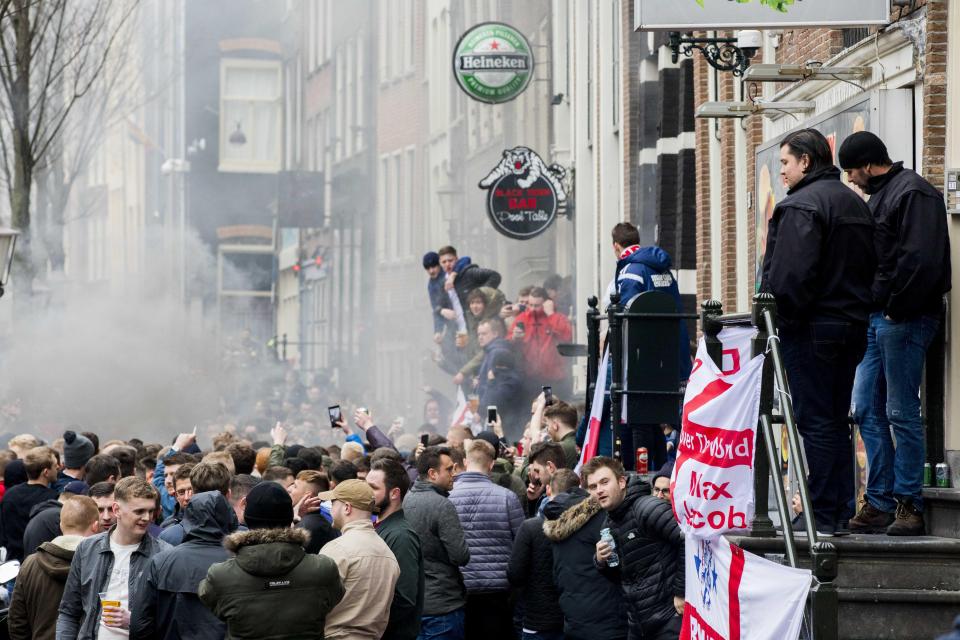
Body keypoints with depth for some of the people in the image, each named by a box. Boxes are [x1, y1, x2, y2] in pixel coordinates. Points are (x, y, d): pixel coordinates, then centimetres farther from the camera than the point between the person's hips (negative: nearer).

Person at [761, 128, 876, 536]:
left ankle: (822, 517, -7)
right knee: (837, 420, 14)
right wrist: (856, 307, 19)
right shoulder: (856, 204, 17)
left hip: (812, 328, -9)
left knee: (815, 422, -6)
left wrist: (774, 315, -12)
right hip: (853, 325, 9)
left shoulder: (800, 206, -13)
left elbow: (790, 273, -22)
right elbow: (870, 267, 19)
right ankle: (843, 511, 15)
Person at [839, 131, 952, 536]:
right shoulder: (878, 197, 21)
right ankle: (880, 503, 11)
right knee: (867, 410, 8)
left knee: (901, 412, -7)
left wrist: (897, 309, -17)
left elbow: (921, 259, -20)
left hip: (903, 319, -10)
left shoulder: (913, 193, -10)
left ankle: (909, 505, -2)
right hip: (875, 318, 10)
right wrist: (869, 309, 11)